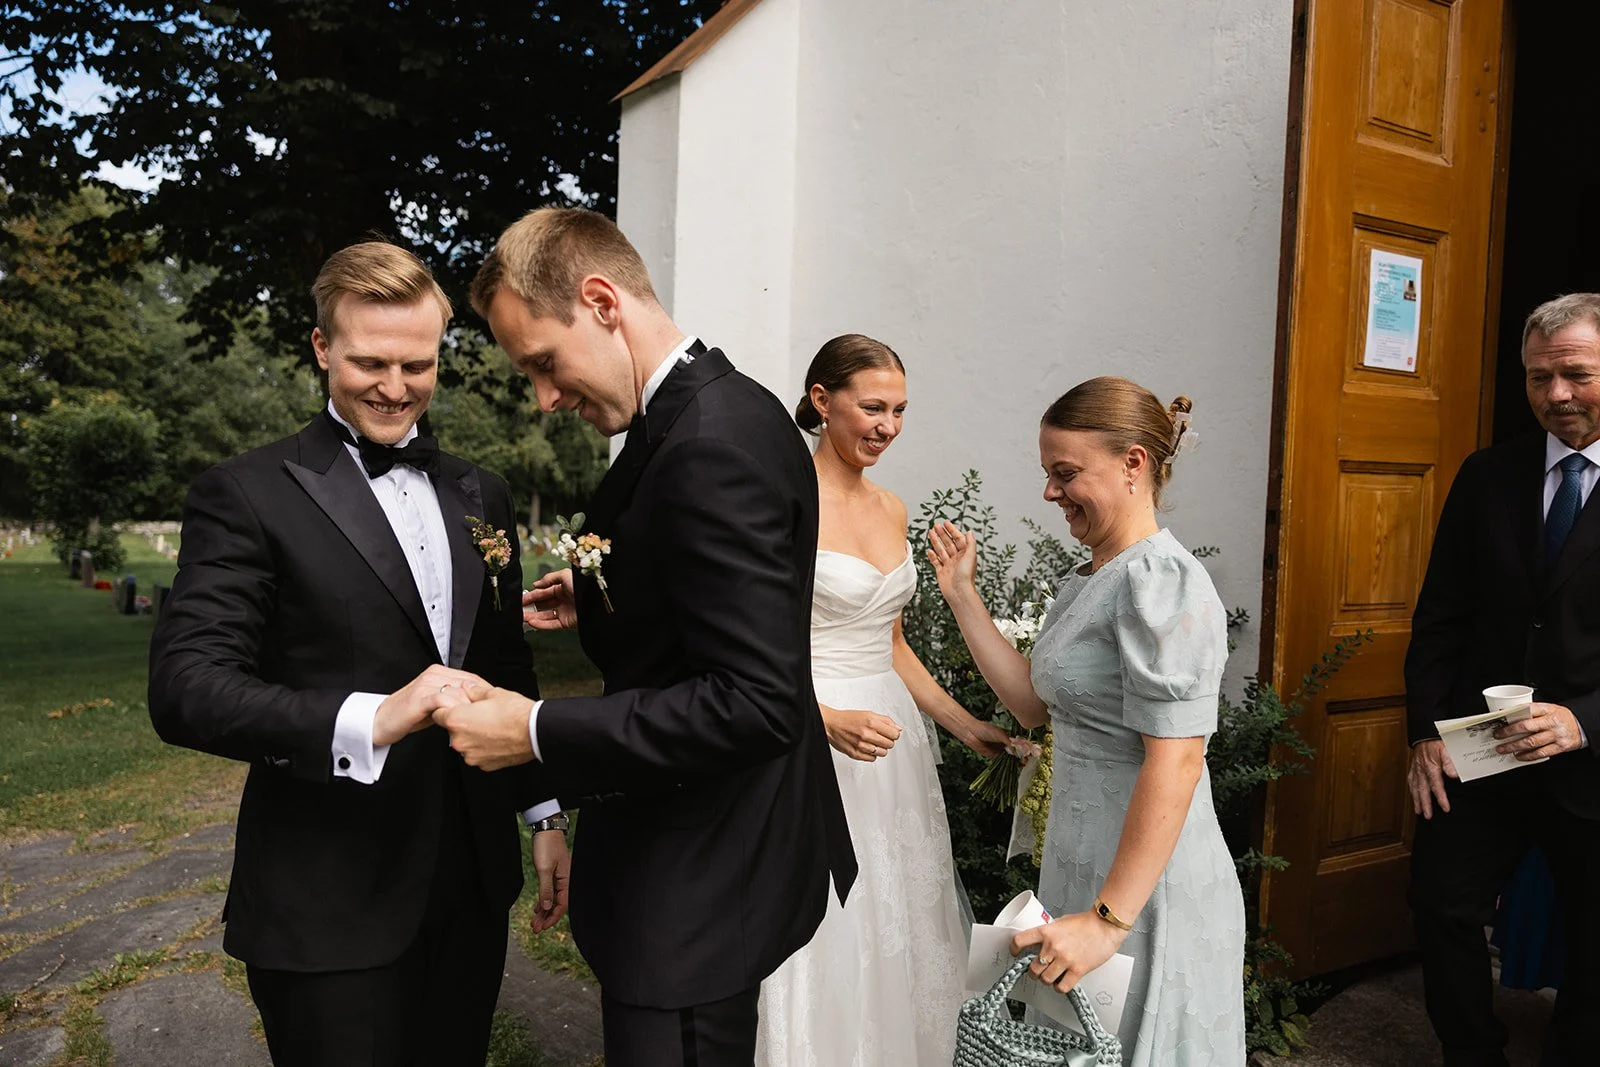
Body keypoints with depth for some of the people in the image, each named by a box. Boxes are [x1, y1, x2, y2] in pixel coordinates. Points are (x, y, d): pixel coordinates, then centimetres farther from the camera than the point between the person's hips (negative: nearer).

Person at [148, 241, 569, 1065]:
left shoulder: (481, 496, 10)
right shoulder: (247, 495, -7)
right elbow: (184, 688, -17)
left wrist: (546, 815, 14)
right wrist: (370, 720, -31)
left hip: (472, 888, 5)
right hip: (330, 907, -5)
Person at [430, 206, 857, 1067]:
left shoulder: (712, 442, -26)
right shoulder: (720, 408, 5)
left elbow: (753, 703, -29)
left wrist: (536, 732, -23)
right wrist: (601, 599, 7)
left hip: (697, 881, -9)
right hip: (716, 844, 10)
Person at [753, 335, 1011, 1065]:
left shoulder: (891, 510, 10)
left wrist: (967, 728, 13)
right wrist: (829, 720, -27)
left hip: (888, 741, 7)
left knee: (896, 942, 14)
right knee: (822, 955, 2)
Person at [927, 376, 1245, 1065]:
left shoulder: (1160, 582, -20)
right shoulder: (1087, 583, 9)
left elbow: (1175, 762, -26)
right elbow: (1034, 703, 10)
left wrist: (1110, 918, -27)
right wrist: (961, 595, 9)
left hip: (1144, 886, -9)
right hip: (1080, 866, 9)